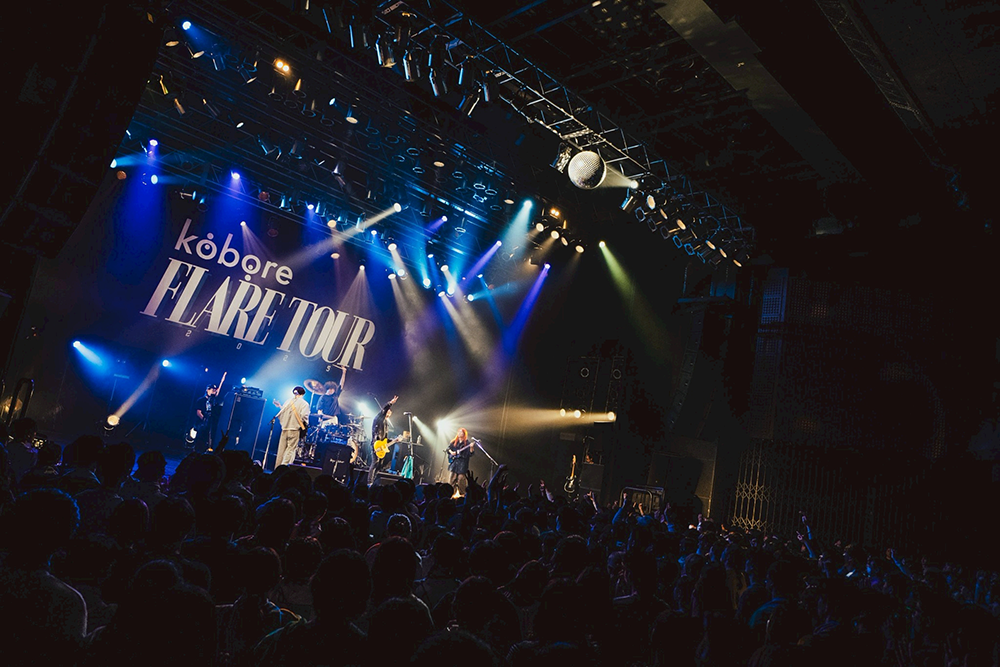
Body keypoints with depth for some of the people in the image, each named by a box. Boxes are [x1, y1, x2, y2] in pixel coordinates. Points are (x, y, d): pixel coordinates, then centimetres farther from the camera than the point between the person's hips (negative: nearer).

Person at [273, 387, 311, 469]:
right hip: (295, 429, -4)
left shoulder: (288, 401, 8)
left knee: (282, 449, 10)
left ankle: (277, 468, 14)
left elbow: (281, 413, 5)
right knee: (291, 449, -2)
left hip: (285, 428, 4)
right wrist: (305, 425, 3)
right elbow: (303, 416, -14)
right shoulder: (304, 404, -3)